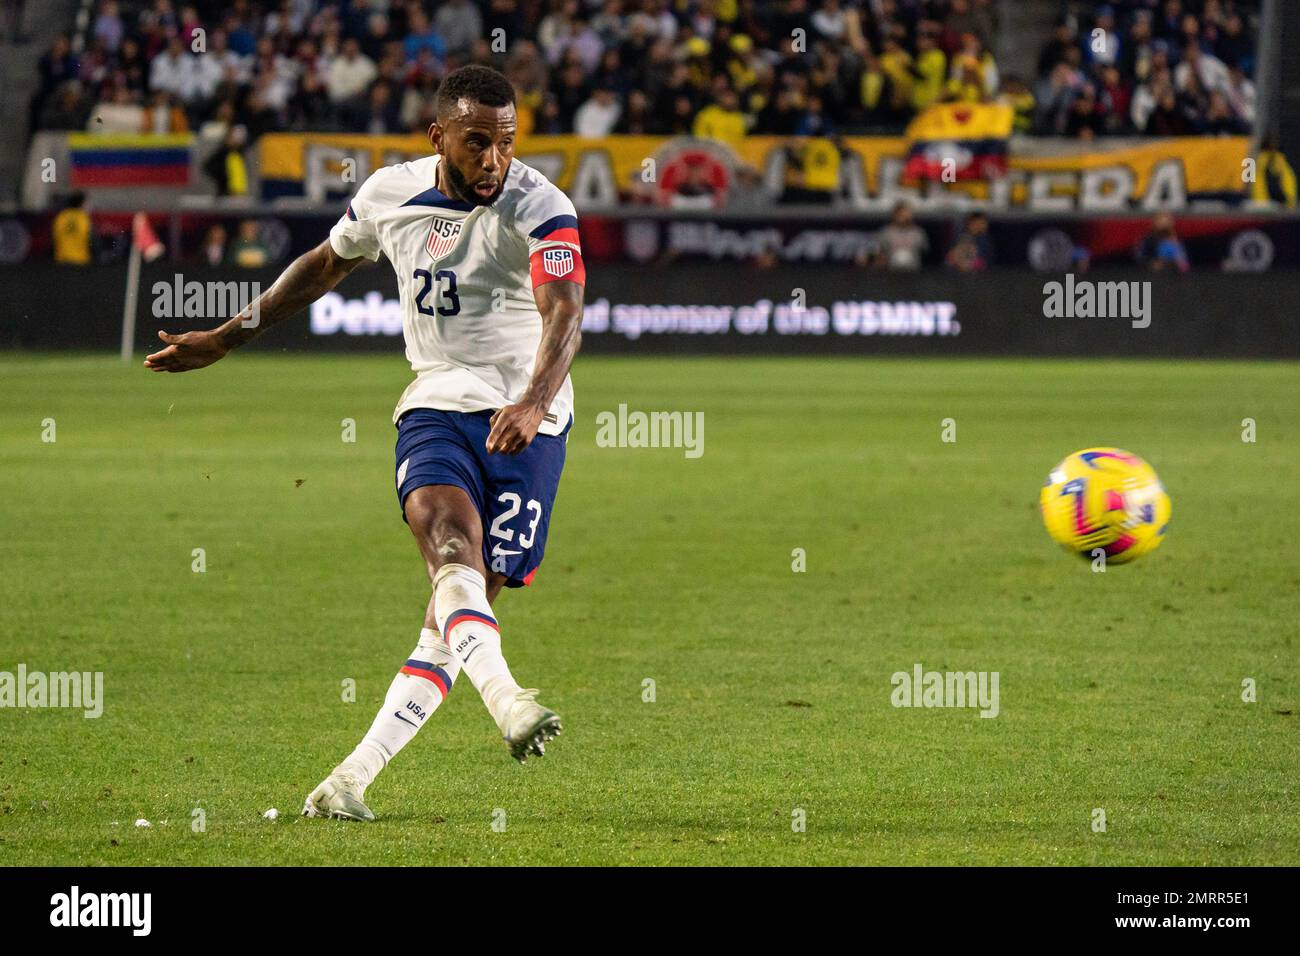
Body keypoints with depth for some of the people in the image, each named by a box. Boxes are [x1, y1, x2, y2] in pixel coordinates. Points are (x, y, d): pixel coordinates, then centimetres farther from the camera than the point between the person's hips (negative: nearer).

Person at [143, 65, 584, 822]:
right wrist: (227, 339, 26)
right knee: (448, 533, -28)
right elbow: (325, 267, 22)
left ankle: (355, 778, -2)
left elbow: (565, 313, -27)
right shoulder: (391, 194, 2)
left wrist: (533, 403, -45)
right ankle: (504, 698, -50)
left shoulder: (540, 207, -12)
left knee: (466, 601, -7)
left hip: (527, 419, -3)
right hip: (437, 400, 3)